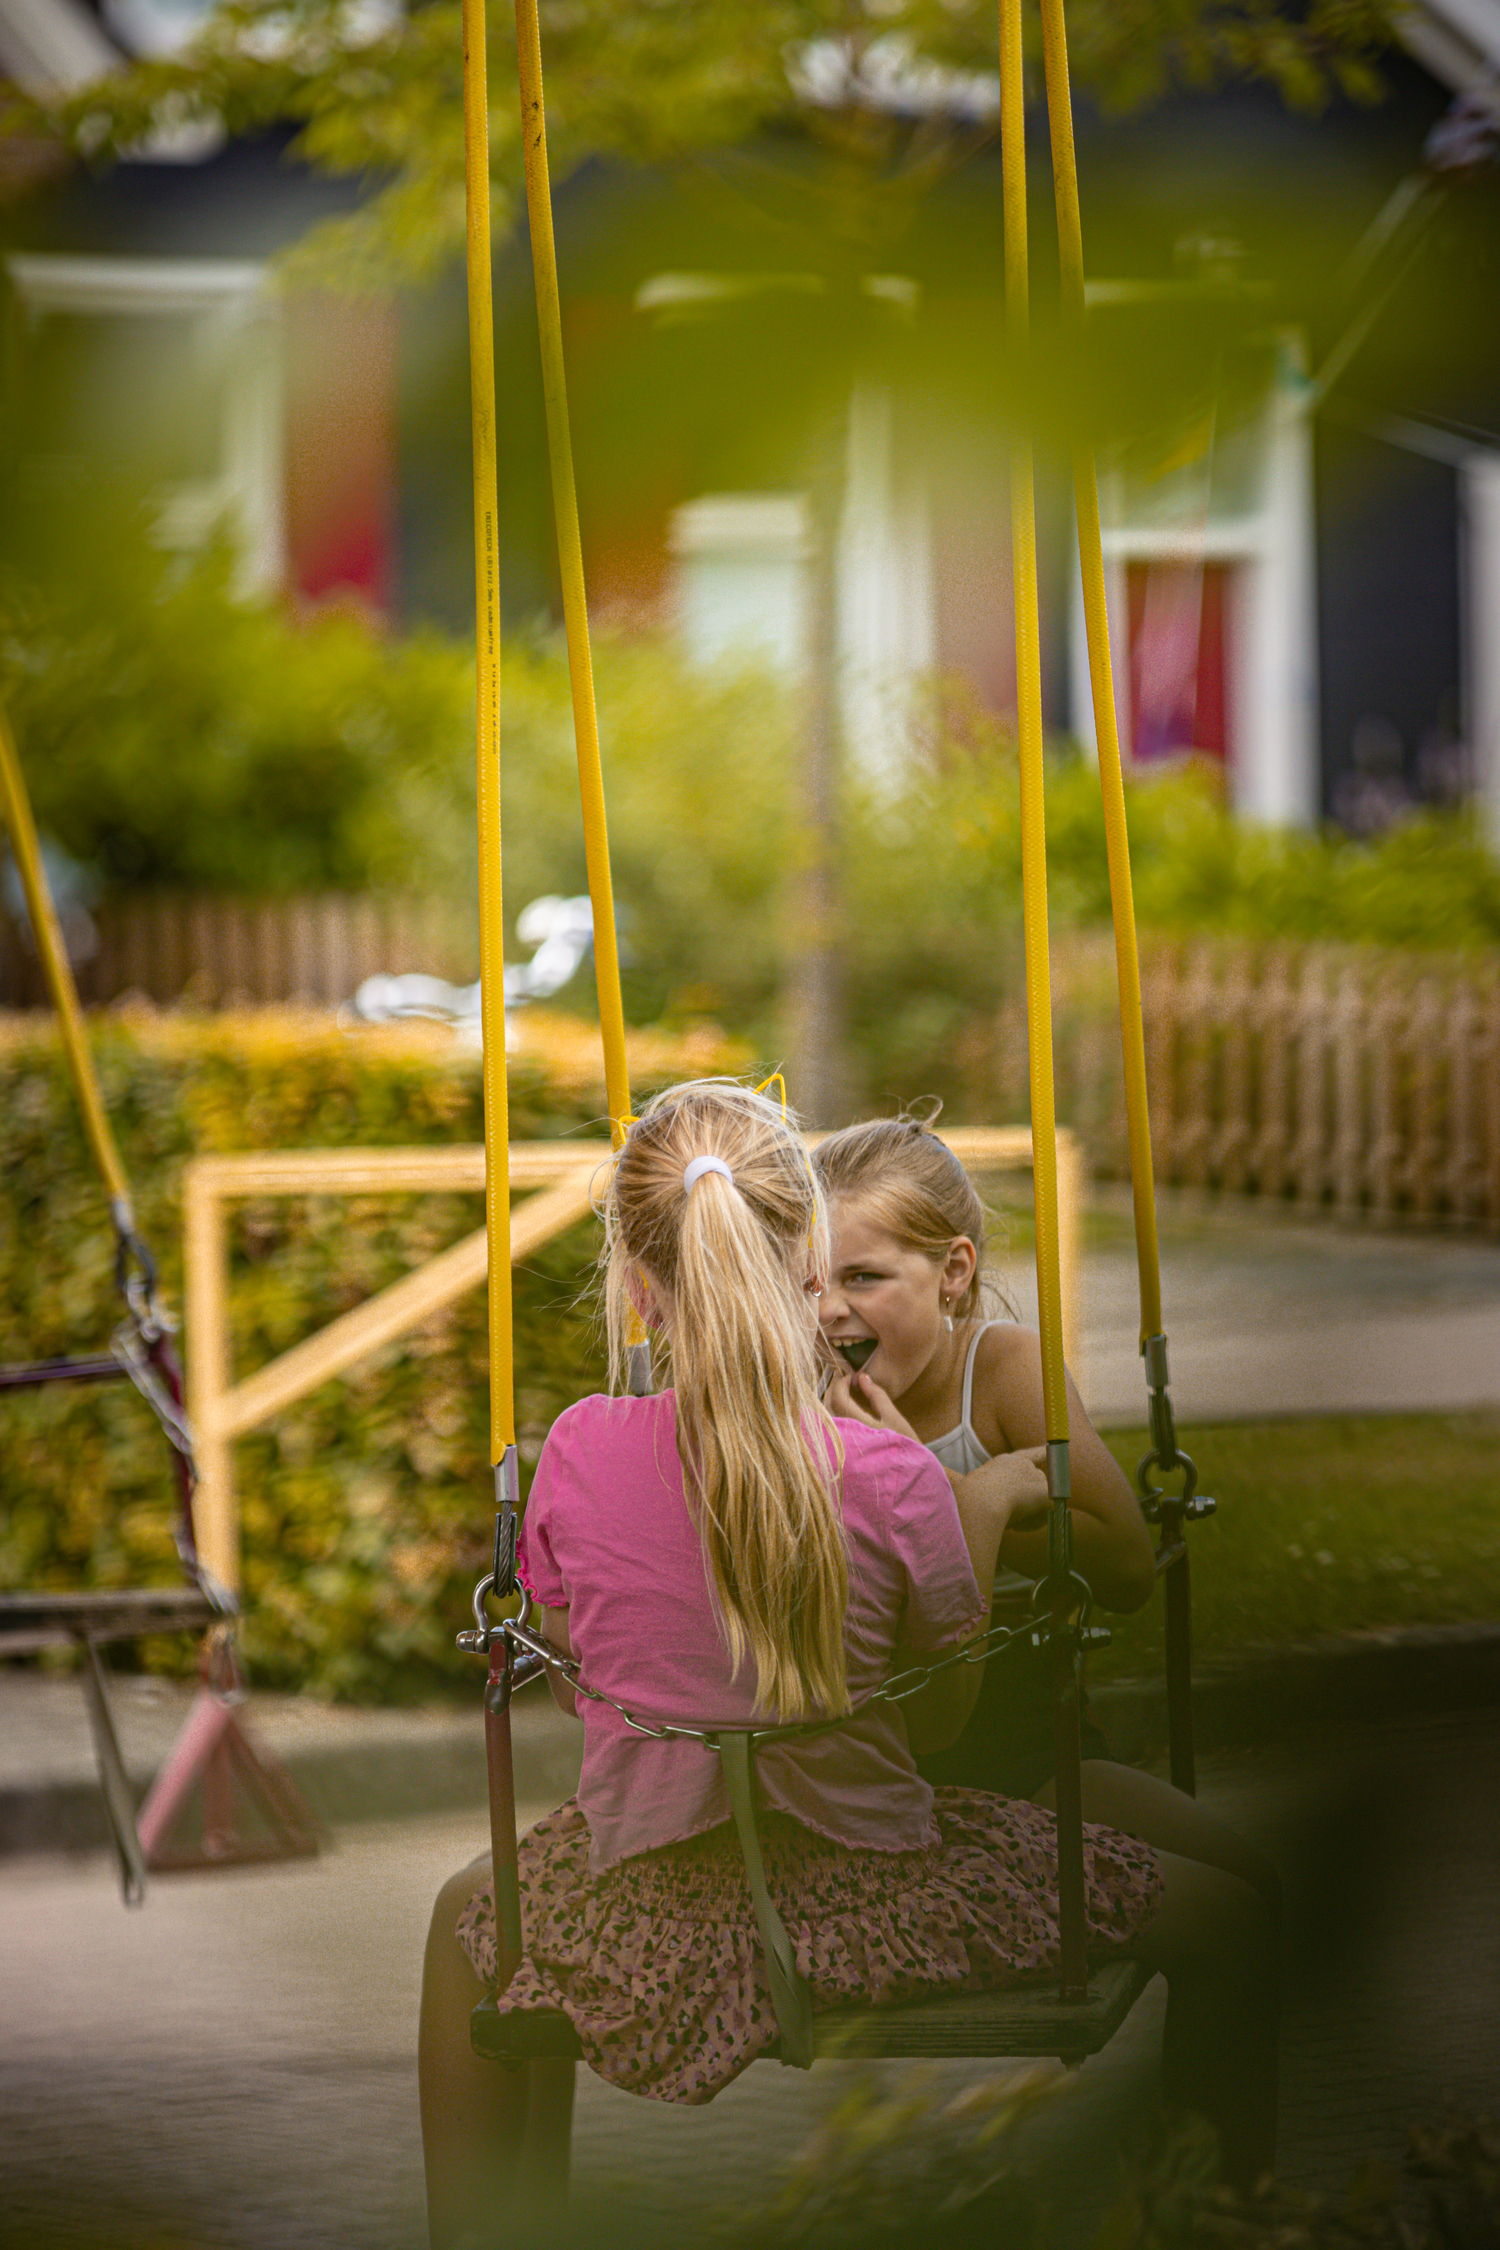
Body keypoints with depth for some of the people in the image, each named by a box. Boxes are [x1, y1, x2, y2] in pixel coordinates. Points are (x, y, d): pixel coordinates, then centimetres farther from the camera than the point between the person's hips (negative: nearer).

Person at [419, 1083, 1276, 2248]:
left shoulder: (579, 1452, -11)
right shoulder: (893, 1479, -18)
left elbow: (574, 1664, 5)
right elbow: (939, 1719, -5)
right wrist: (984, 1513, 5)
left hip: (650, 1920, 2)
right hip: (864, 1907, -2)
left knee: (468, 1914, 37)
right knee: (1219, 1912, 17)